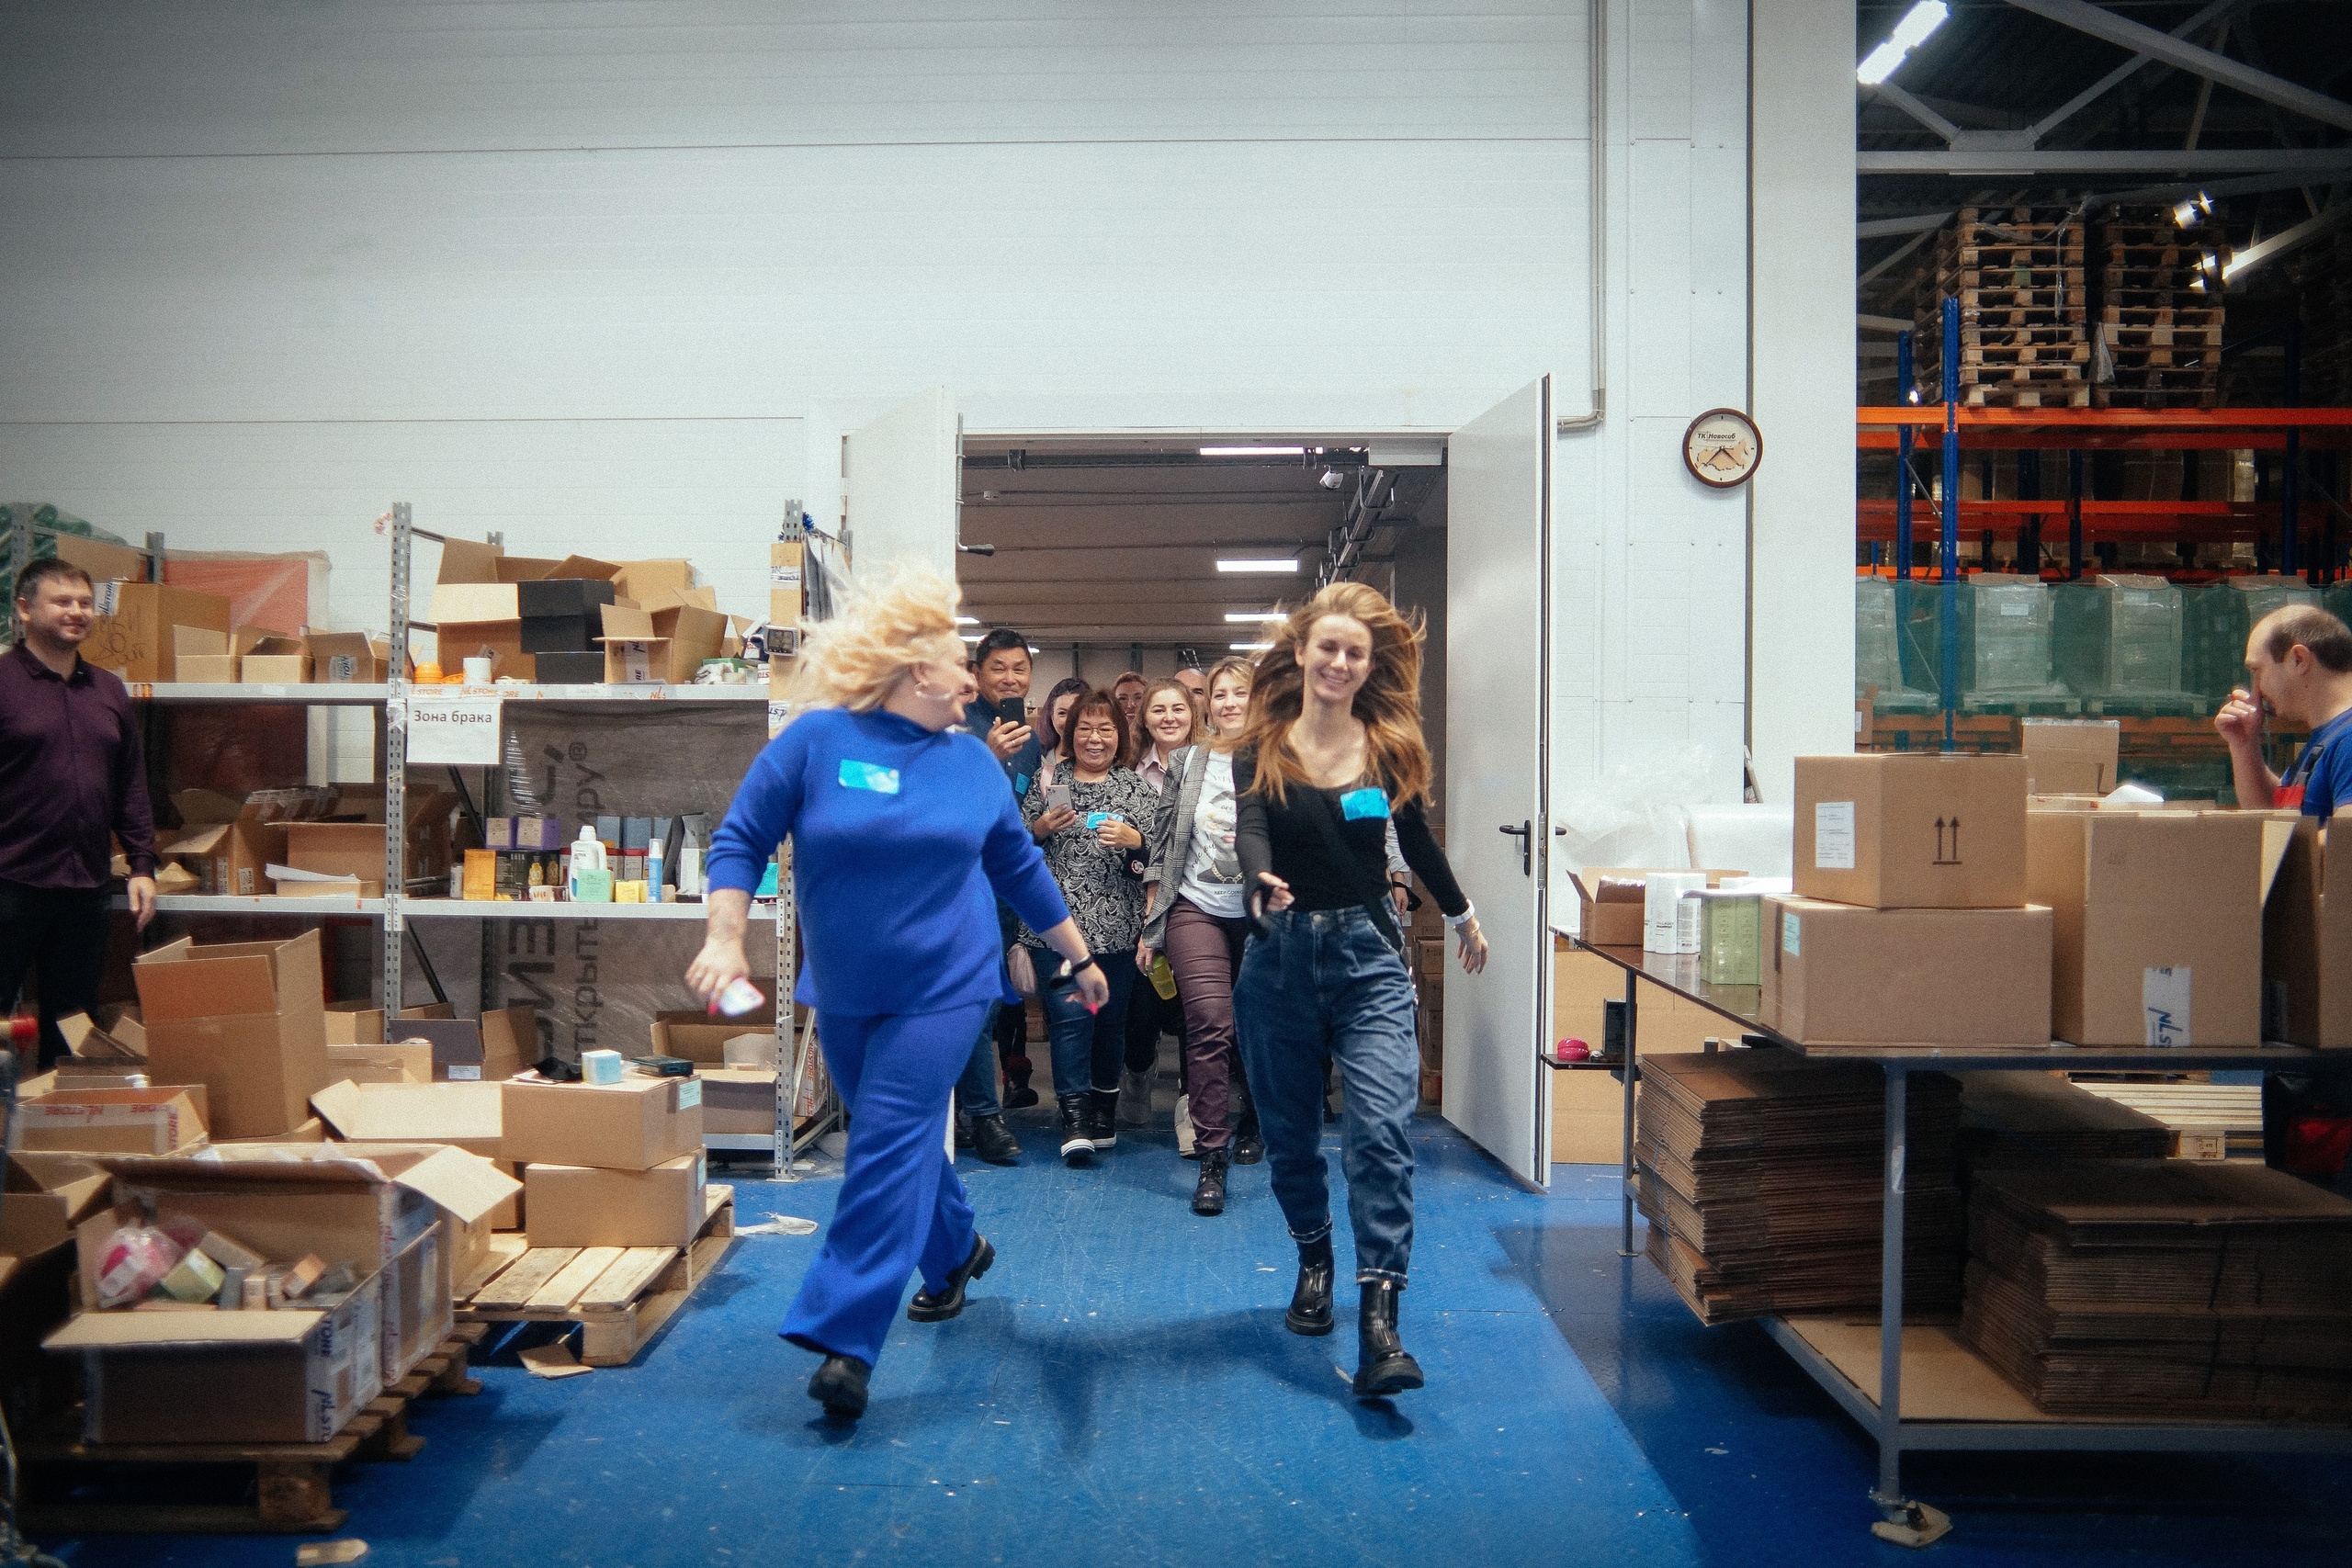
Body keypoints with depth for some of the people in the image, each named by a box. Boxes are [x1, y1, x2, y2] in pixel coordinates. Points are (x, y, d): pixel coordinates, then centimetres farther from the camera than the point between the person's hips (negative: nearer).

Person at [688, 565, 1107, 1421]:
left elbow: (1020, 869, 12)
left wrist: (1079, 956, 16)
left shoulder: (972, 761, 3)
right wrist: (726, 939, -16)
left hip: (942, 989, -1)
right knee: (902, 1138, 16)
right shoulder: (816, 739, -7)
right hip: (843, 991, 1)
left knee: (890, 1146, -10)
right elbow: (740, 840, -4)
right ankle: (958, 1251, 42)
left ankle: (845, 1341, -5)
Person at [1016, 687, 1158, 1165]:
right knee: (1071, 1013, -11)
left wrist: (1134, 840, -16)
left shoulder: (1135, 785, 10)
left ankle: (1104, 1113, 23)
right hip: (1058, 920, -1)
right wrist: (1040, 828, -8)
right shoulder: (1048, 780, 10)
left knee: (1111, 1018, 6)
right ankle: (1075, 1120, -2)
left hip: (1117, 923, 1)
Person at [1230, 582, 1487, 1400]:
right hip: (1281, 954, 1)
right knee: (1290, 1130, 13)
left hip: (1369, 953, 0)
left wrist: (1463, 916, 28)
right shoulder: (1260, 748, -2)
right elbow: (1250, 830, -18)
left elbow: (1416, 840, 16)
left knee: (1381, 1128, -15)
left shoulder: (1391, 746, 2)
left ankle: (1378, 1322, -14)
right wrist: (1262, 886, -41)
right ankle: (1315, 1261, 39)